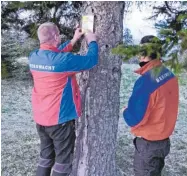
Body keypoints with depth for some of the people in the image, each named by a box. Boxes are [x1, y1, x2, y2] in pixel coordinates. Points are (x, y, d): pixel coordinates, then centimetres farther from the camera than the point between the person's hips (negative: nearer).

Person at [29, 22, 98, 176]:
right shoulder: (63, 60, -22)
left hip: (40, 118, 7)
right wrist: (92, 41, 4)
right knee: (63, 159, 10)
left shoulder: (34, 57, -1)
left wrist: (74, 40, 18)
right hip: (60, 118, -7)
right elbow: (92, 60, -14)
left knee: (46, 156, 21)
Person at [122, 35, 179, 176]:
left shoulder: (146, 81, -28)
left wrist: (125, 112, -3)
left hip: (148, 143, -7)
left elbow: (135, 119, -24)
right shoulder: (170, 75, -3)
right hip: (164, 140, 7)